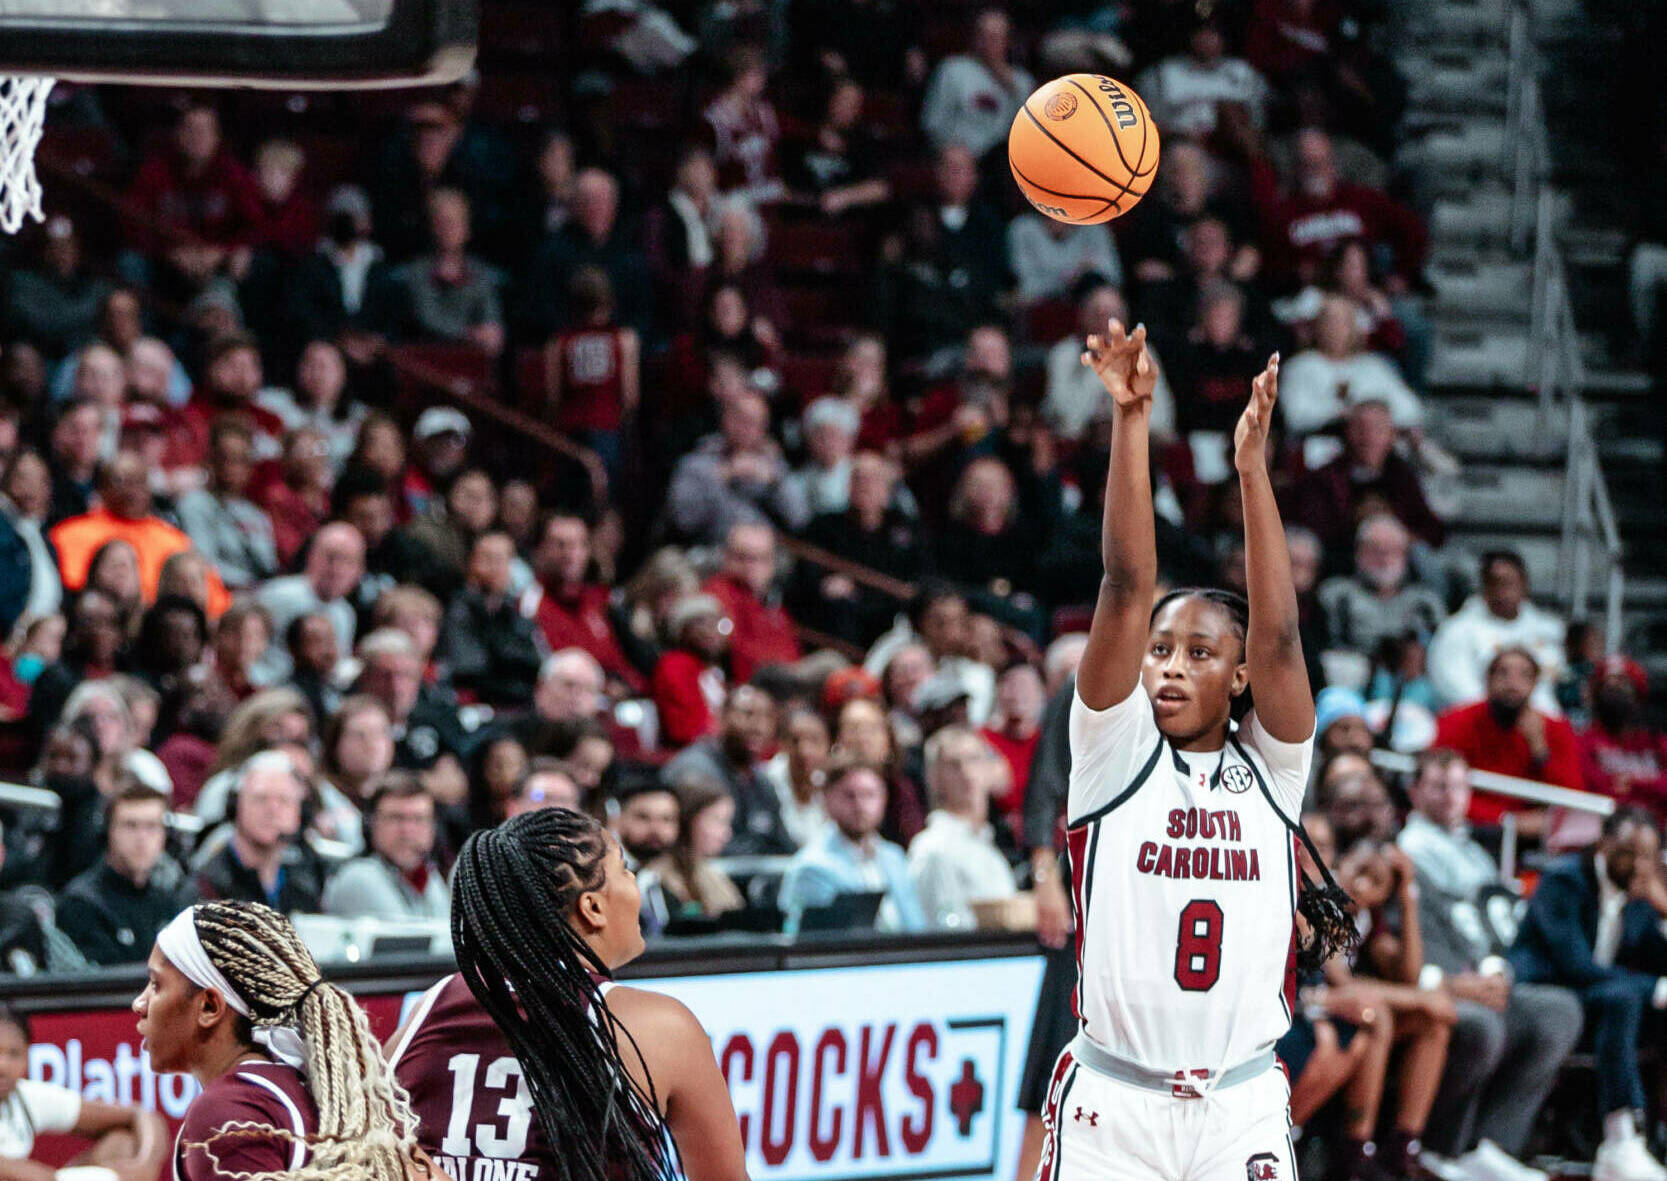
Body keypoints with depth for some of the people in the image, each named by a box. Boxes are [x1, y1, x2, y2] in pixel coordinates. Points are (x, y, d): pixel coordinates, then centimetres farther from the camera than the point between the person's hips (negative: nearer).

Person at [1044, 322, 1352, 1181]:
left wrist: (1251, 467, -14)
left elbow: (1277, 634, -6)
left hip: (1241, 1106, 1)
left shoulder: (1271, 770, 8)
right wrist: (1129, 424, -13)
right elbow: (1126, 592, -4)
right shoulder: (1114, 753, 5)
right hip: (1111, 1101, -1)